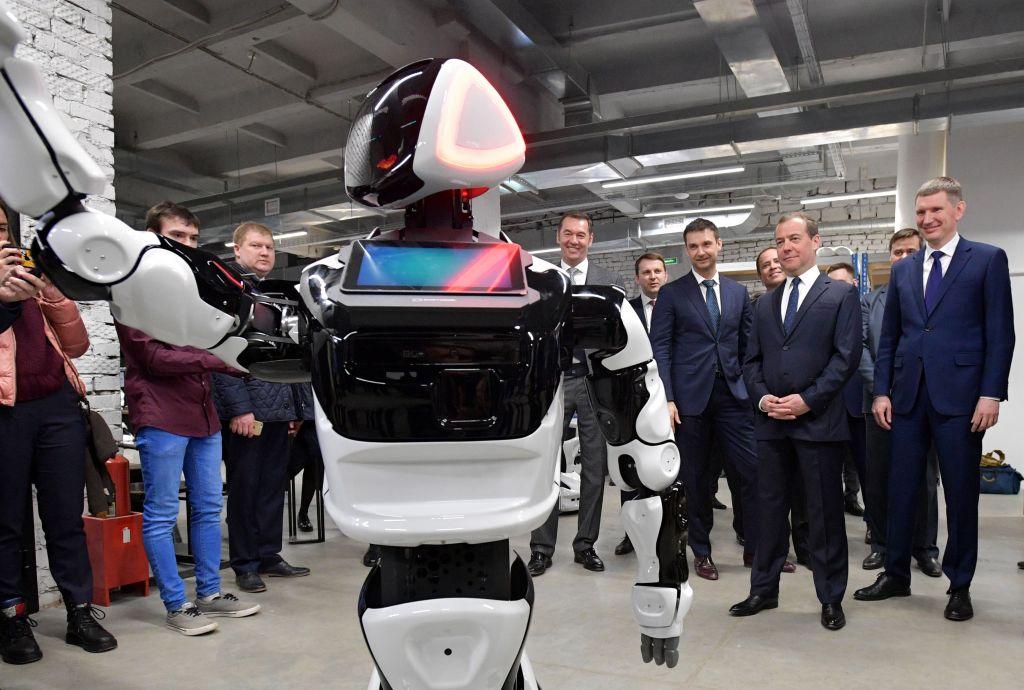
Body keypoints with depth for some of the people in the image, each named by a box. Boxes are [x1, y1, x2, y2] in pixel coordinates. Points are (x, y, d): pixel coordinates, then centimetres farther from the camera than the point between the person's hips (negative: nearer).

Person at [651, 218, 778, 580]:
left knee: (754, 470, -1)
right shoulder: (671, 293, 1)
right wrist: (666, 399, -11)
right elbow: (660, 349, -3)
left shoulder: (739, 292, 12)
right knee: (695, 478, 7)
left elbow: (747, 345, 13)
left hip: (733, 395, 3)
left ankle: (755, 548, 15)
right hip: (690, 397, -2)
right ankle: (701, 551, 22)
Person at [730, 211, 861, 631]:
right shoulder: (765, 304, 16)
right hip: (771, 423, 5)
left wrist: (807, 400, -15)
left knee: (825, 513, 4)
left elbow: (846, 356, -7)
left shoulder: (841, 295, 1)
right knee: (770, 509, 11)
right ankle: (763, 590, 23)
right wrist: (761, 396, -4)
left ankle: (831, 599, 19)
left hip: (819, 421, -4)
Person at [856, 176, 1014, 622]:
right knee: (901, 489, 9)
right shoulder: (902, 270, 14)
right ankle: (896, 574, 23)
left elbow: (1000, 333, -4)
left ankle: (959, 586, 21)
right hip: (908, 396, 4)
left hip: (959, 396, -4)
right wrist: (882, 391, 6)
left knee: (961, 493, 6)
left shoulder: (988, 260, 2)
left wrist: (991, 394, -11)